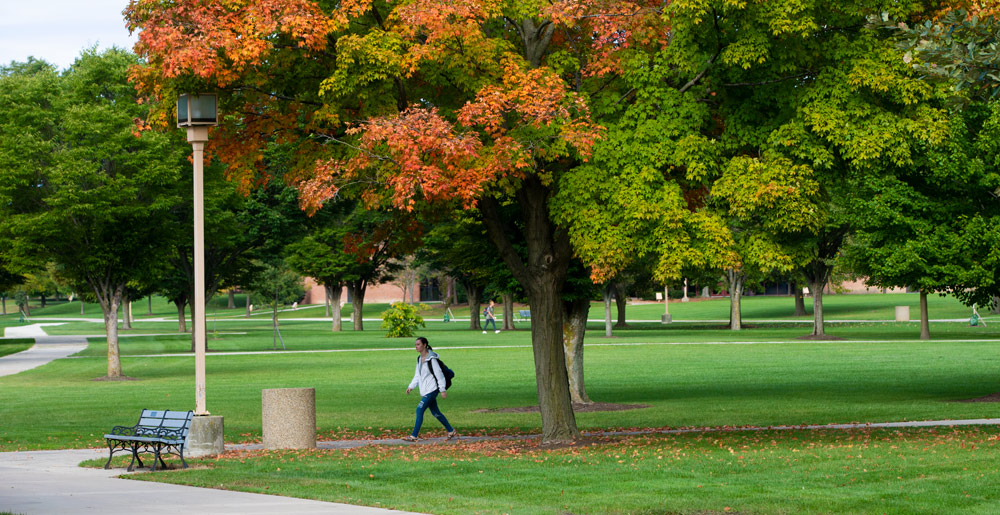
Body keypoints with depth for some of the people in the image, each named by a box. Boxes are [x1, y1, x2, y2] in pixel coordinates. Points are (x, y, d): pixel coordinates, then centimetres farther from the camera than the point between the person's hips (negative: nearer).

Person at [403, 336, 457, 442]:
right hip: (425, 391, 9)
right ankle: (452, 432, 25)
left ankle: (414, 436, -14)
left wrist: (443, 390, -16)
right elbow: (417, 376, 19)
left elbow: (439, 375, -14)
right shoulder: (419, 359, 12)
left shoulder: (431, 359, -14)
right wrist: (411, 387, 7)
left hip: (432, 390, -9)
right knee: (435, 412, 13)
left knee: (420, 410, -14)